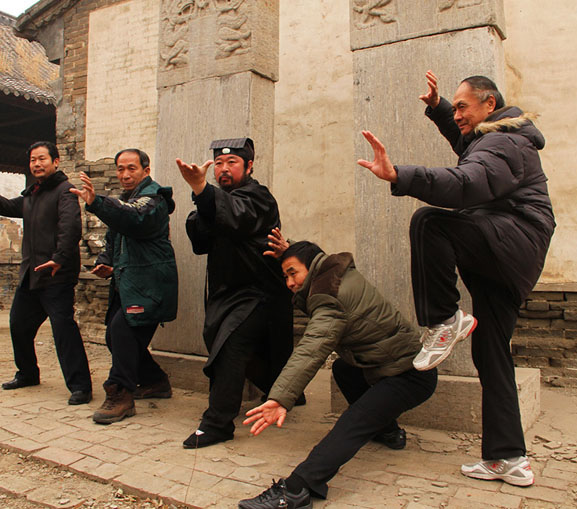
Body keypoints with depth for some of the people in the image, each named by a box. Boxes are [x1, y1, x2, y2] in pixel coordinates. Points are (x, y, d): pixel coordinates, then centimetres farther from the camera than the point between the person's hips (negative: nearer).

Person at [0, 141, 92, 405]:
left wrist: (59, 259, -28)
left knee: (63, 328, -11)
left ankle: (80, 386, -6)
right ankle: (27, 374, 38)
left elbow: (71, 227, -22)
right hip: (30, 274, 10)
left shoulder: (64, 190, -10)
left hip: (56, 276, -9)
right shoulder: (30, 195, 18)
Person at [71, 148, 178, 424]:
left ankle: (120, 395, -13)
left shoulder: (152, 198, -7)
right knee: (116, 336, 11)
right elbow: (113, 240, 29)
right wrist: (105, 262, 9)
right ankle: (155, 381, 26)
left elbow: (135, 219, -31)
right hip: (126, 282, 10)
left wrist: (96, 202, -43)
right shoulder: (124, 200, 23)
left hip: (147, 283, -10)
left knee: (122, 328, -22)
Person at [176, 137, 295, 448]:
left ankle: (217, 423, -12)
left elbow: (235, 216, -35)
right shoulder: (218, 200, 15)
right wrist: (202, 208, -13)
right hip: (227, 292, 9)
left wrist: (201, 188, -51)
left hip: (257, 293, -9)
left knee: (228, 347, -21)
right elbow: (200, 244, 4)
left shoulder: (257, 197, -10)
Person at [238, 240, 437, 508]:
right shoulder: (344, 275, 7)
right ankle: (387, 430, 34)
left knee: (351, 425, -25)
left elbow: (311, 351, -37)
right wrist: (288, 252, 15)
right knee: (342, 368, 29)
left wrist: (281, 397, -46)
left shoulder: (332, 300, -21)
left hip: (410, 376, -10)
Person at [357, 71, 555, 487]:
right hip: (504, 264, 11)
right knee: (491, 355, 7)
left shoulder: (503, 143, -11)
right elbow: (464, 142, 45)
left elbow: (466, 184, -32)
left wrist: (398, 176, -45)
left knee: (429, 222, -27)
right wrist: (437, 107, 29)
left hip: (516, 243, -10)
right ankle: (509, 459, 12)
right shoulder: (498, 137, 22)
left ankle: (444, 320, -19)